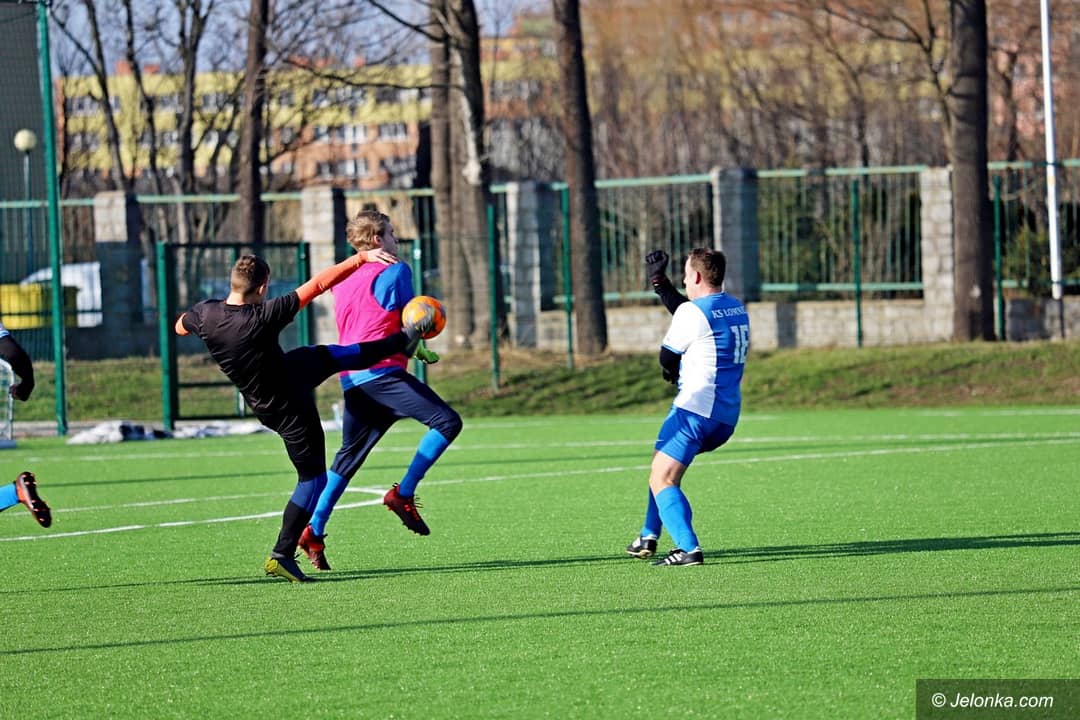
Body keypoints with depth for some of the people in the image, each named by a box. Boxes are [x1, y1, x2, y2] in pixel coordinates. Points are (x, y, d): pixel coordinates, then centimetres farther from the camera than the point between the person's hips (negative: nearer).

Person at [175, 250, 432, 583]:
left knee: (331, 355, 25)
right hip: (290, 409, -7)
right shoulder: (265, 316, -36)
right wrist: (362, 258, -28)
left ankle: (402, 341, 44)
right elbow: (318, 284, -32)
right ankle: (281, 556, 6)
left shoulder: (205, 313, -19)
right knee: (312, 478, 6)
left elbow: (180, 326, 6)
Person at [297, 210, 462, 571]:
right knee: (446, 421, -12)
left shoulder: (342, 280, 22)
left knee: (348, 457, 16)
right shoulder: (394, 271, 0)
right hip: (383, 372, -8)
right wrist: (424, 353, 17)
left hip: (351, 379, 8)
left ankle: (314, 531, 11)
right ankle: (403, 494, -17)